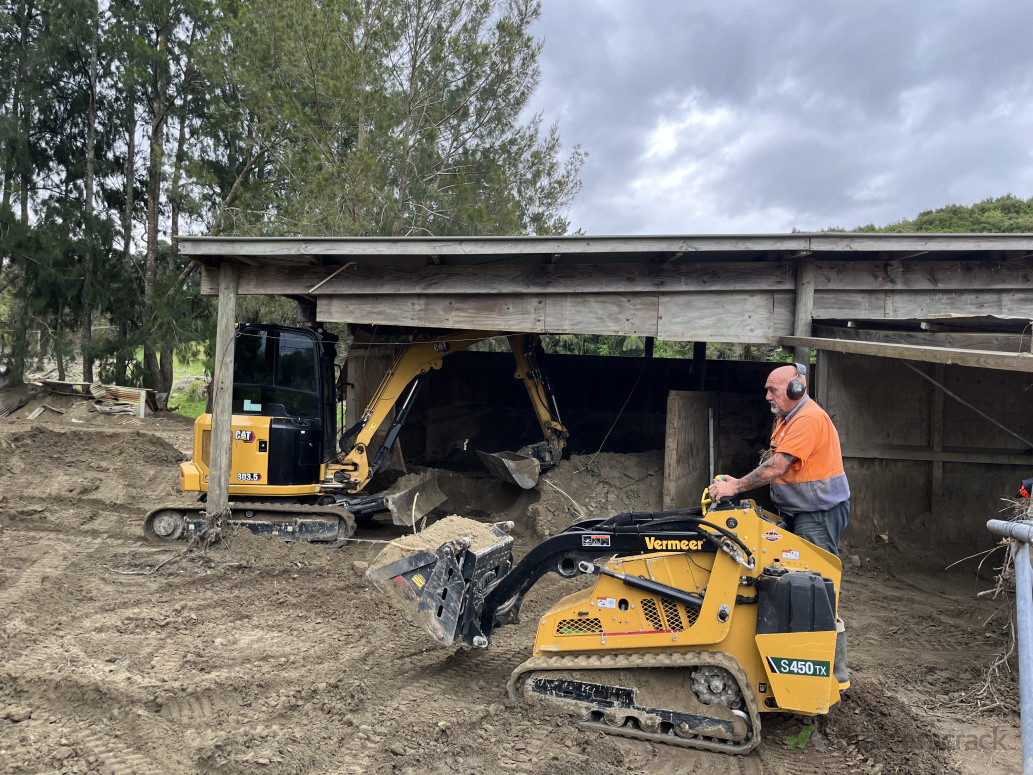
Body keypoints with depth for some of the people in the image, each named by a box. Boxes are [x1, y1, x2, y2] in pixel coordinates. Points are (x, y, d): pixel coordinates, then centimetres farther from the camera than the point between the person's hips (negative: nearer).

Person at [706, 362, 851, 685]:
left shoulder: (809, 419, -18)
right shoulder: (785, 419, 16)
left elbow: (777, 467, -24)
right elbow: (772, 465, 17)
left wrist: (735, 487, -21)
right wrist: (737, 482, 4)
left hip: (820, 514, -10)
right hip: (796, 513, 10)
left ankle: (836, 671, 1)